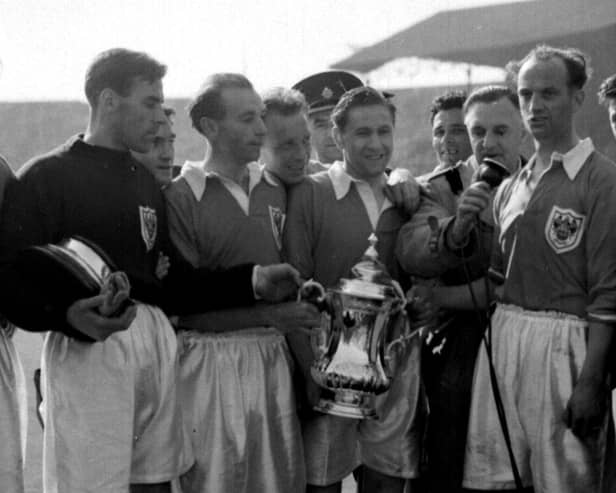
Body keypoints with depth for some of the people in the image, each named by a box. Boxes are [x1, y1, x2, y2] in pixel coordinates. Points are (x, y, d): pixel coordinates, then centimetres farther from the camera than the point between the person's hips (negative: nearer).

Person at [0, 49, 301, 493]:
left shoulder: (147, 182, 19)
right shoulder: (46, 178, -4)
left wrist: (250, 282, 10)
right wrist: (70, 314, -30)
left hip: (157, 346, 7)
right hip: (86, 350, -6)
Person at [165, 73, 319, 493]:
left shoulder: (275, 188, 11)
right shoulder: (181, 196, -7)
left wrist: (303, 305, 1)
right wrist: (266, 311, -15)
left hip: (273, 355, 5)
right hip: (213, 359, -5)